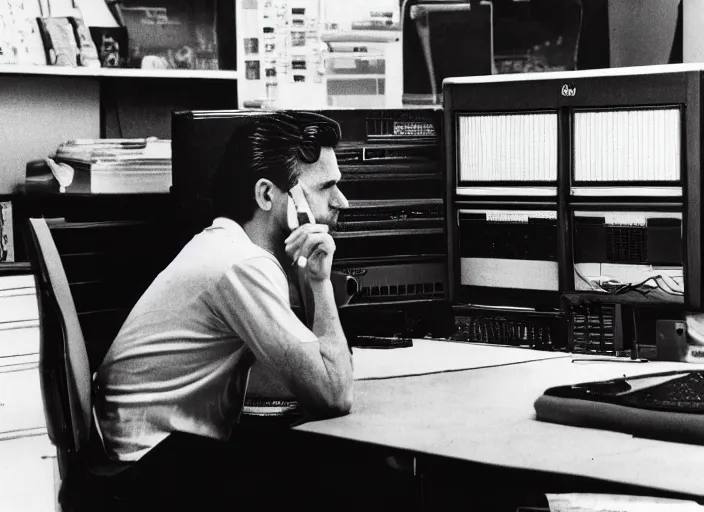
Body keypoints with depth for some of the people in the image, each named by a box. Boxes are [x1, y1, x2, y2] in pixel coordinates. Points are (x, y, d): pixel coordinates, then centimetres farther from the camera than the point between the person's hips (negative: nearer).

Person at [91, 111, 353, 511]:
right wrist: (320, 281, -15)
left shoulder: (228, 243, 10)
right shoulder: (243, 266, -20)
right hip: (160, 467, -9)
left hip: (173, 449, 9)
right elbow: (333, 396, -21)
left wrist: (309, 279, -2)